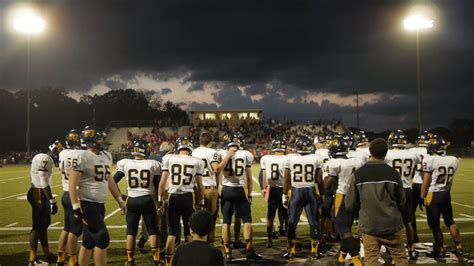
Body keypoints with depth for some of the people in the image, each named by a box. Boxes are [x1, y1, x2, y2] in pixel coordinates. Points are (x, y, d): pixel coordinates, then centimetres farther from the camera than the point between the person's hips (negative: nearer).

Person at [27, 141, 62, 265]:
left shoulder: (46, 159, 13)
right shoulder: (44, 159, -18)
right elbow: (44, 183, -22)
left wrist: (50, 199, 21)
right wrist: (53, 201, -22)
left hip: (41, 194, 10)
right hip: (39, 195, -10)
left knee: (44, 224, 18)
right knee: (37, 226, -3)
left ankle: (47, 254, 30)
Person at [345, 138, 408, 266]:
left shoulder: (358, 174, -7)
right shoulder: (393, 173, -7)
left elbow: (350, 205, -3)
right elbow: (402, 202, 2)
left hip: (368, 226, 0)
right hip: (392, 225, 0)